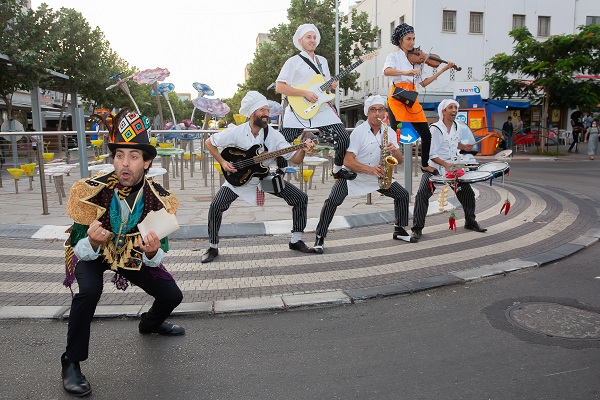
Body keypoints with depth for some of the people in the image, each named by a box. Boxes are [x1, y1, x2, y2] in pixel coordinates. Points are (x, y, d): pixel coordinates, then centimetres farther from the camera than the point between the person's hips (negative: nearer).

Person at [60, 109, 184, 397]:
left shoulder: (158, 198, -24)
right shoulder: (91, 191, -30)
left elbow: (157, 258, -17)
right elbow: (80, 251, -22)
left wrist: (152, 253, -40)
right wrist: (92, 242, -45)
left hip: (133, 254, 3)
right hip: (90, 252, -2)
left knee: (172, 296, -1)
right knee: (90, 289, -33)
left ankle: (150, 324, 36)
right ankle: (71, 363, -11)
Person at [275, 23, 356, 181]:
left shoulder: (322, 61, 18)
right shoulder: (293, 62, -1)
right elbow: (279, 87, -10)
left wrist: (331, 86, 1)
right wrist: (305, 93, -16)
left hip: (322, 108, 4)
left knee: (344, 138, -7)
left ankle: (338, 170, 14)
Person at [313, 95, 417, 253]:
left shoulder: (389, 132, -1)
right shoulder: (359, 132, -16)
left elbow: (400, 161, -1)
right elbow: (348, 161, -24)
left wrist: (394, 150, -24)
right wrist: (370, 169, -35)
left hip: (377, 176, 5)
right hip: (352, 175, -5)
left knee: (403, 195, 0)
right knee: (333, 201, -24)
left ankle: (399, 230, 18)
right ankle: (320, 237, -10)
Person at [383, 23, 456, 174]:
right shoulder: (394, 56, 2)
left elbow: (424, 82, 13)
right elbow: (386, 71, -21)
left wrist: (443, 70, 9)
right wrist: (405, 72, -36)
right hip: (397, 98, -5)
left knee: (426, 135, 5)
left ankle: (424, 165, 23)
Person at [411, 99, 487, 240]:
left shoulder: (456, 126, 8)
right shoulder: (435, 129, -15)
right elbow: (431, 154, -18)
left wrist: (464, 147, 9)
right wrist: (446, 164, -28)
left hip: (454, 167, 7)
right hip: (434, 168, -6)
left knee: (468, 193, 11)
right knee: (422, 195, -20)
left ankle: (470, 222, 33)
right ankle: (417, 229, -10)